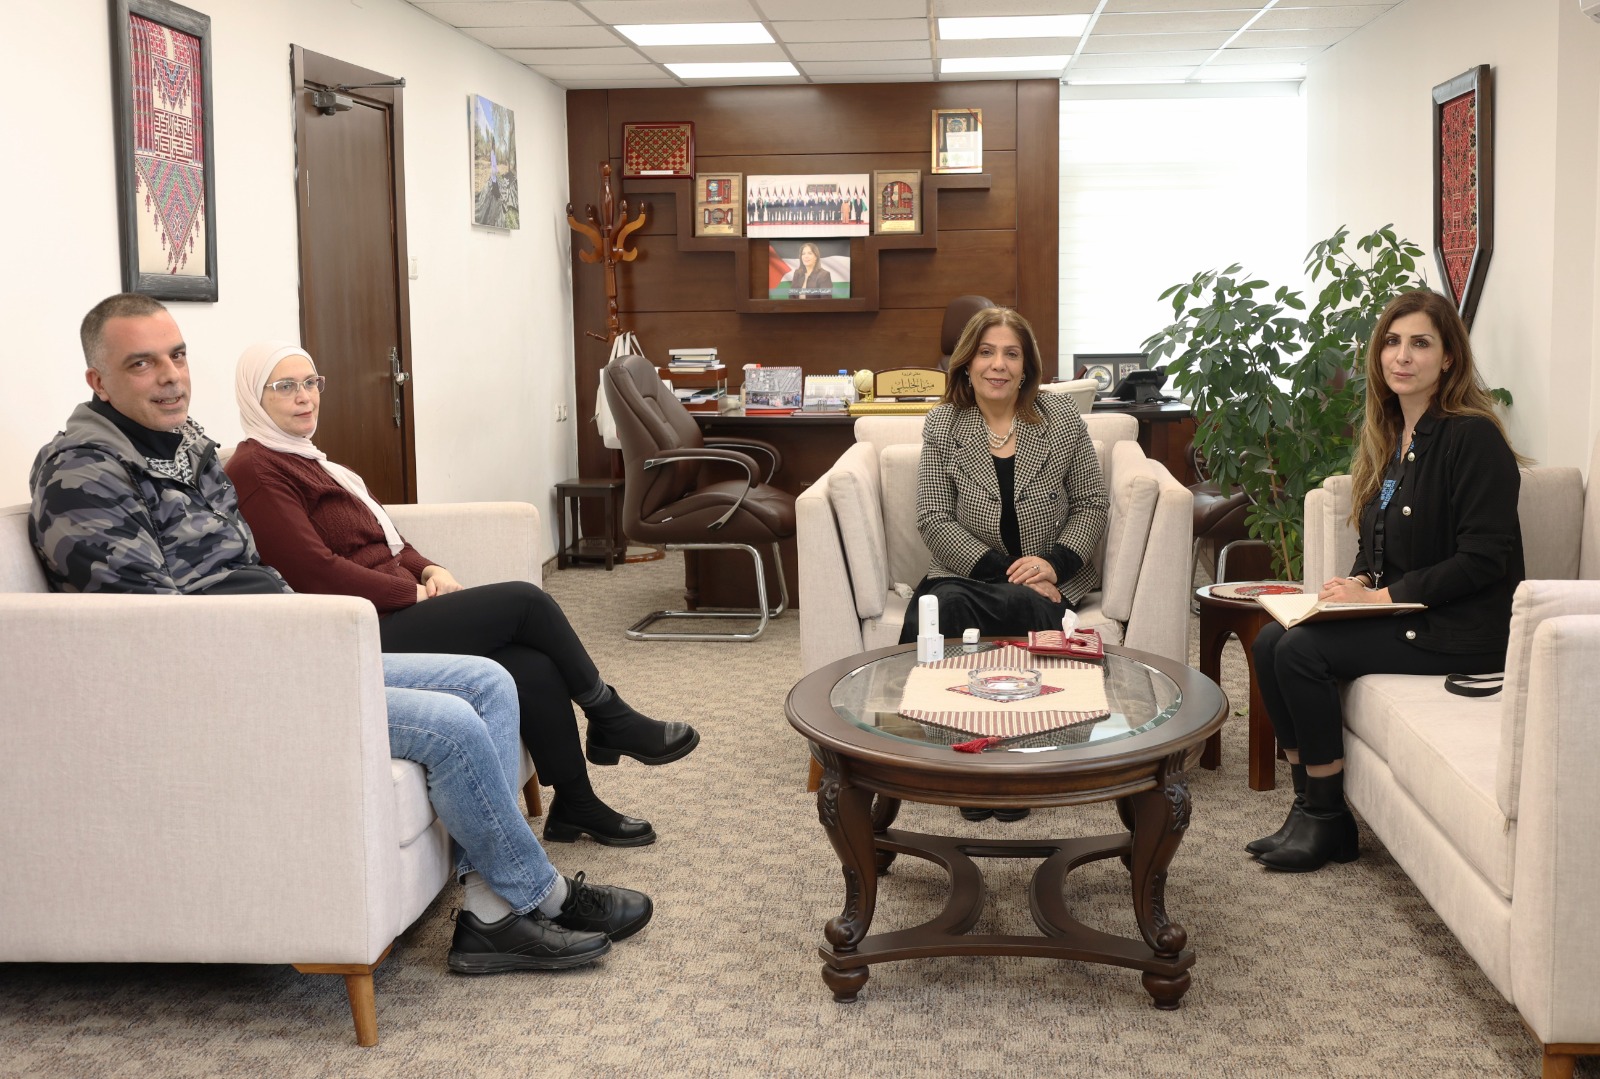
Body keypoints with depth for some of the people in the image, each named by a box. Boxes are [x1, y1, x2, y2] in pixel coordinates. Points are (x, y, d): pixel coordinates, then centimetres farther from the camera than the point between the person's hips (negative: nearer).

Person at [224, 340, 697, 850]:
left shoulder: (304, 458, 22)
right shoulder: (256, 469, -8)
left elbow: (379, 538, 24)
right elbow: (315, 572, -17)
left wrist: (429, 569, 3)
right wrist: (416, 592, -12)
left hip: (394, 612, 9)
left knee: (534, 667, -11)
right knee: (525, 601, -13)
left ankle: (575, 806, 0)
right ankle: (612, 722, 5)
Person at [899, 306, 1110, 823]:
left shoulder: (1060, 417, 5)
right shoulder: (941, 426, 4)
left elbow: (1092, 504, 6)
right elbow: (934, 520, -2)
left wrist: (1055, 563, -12)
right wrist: (1000, 570, -14)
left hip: (1046, 581, 0)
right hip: (968, 571, 0)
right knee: (942, 607, -34)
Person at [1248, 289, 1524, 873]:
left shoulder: (1472, 437, -15)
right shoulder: (1391, 435, 12)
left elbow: (1483, 559, -20)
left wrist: (1380, 596, -18)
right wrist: (1359, 583, -4)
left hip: (1459, 630, -8)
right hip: (1395, 612, 8)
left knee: (1301, 650, -21)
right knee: (1271, 640, -9)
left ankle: (1329, 822, -6)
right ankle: (1306, 804, -2)